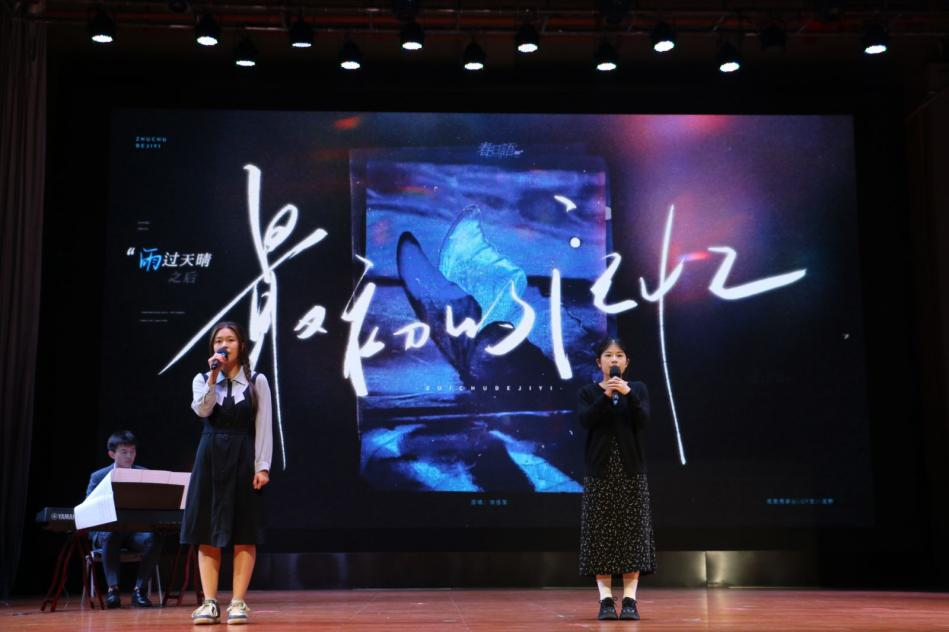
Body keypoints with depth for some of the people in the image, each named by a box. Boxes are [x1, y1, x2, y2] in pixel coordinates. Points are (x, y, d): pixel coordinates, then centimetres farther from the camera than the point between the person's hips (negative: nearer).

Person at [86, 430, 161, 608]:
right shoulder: (98, 477, 8)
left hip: (136, 528, 1)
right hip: (107, 528, -1)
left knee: (153, 539, -31)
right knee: (110, 537, -37)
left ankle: (139, 590, -21)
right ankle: (112, 589, -32)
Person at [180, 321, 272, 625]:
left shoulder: (257, 381, 3)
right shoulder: (202, 379, 8)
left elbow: (264, 427, -1)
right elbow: (202, 410, -12)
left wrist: (263, 466, -9)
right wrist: (214, 376, -19)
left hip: (243, 458, -2)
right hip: (210, 456, 2)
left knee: (243, 533, -1)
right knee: (207, 532, 0)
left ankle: (238, 602, 4)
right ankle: (209, 602, 5)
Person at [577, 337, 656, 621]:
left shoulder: (638, 389, 6)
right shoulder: (588, 392, 5)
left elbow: (643, 420, -10)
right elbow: (586, 420, -13)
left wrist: (627, 393, -24)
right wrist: (606, 394, -25)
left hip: (631, 470, 0)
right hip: (600, 470, 0)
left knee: (632, 532, -3)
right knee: (601, 533, -2)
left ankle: (630, 600, 1)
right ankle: (606, 600, 3)